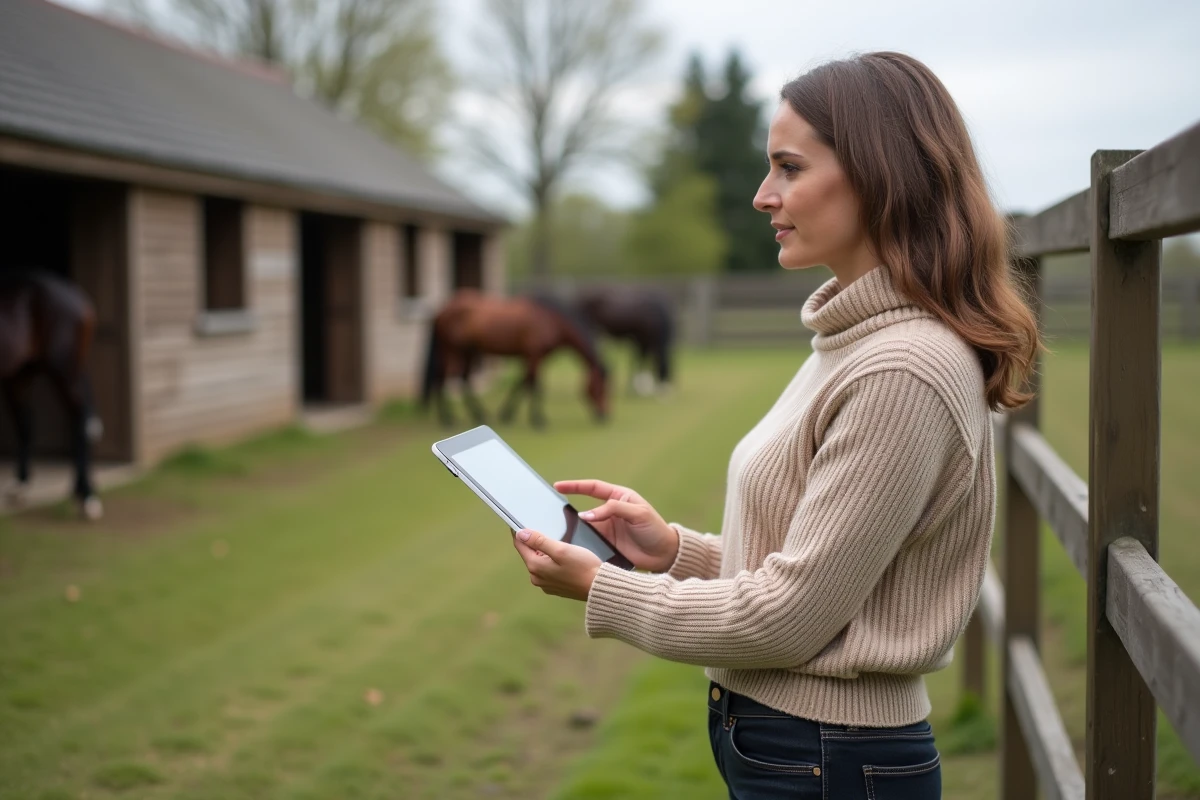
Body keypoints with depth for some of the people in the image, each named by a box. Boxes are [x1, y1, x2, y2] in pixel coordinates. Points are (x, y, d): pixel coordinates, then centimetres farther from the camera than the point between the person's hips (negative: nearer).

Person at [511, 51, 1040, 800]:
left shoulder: (904, 373, -23)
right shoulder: (856, 341, 8)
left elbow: (789, 617, -20)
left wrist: (601, 590, -11)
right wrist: (676, 549, 2)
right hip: (775, 731, 9)